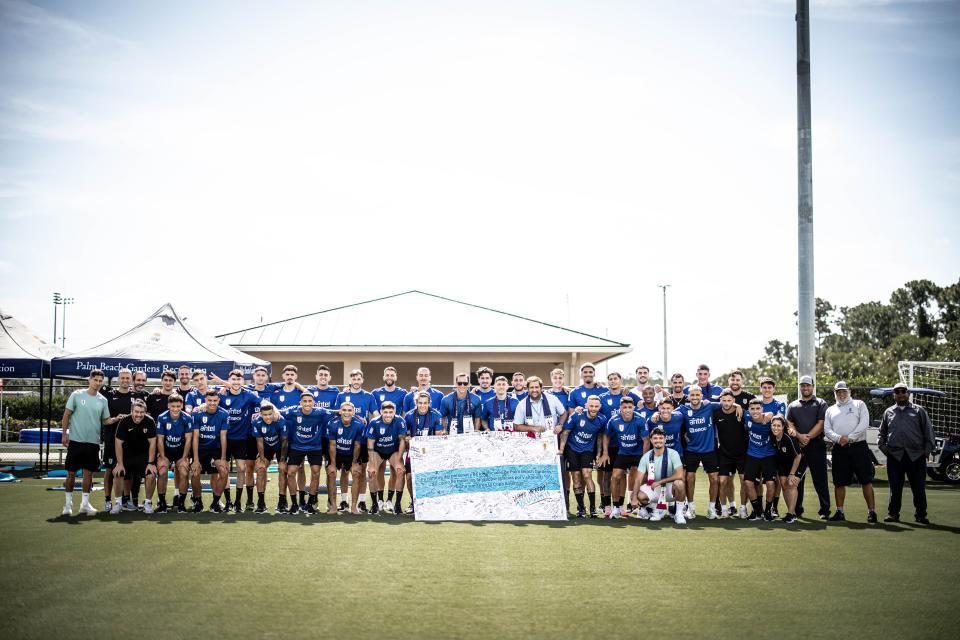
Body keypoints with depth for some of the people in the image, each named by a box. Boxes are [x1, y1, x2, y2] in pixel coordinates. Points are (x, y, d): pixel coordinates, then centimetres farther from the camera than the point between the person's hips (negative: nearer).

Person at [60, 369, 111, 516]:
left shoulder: (103, 400, 6)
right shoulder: (77, 395, -2)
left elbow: (105, 420, 10)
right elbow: (67, 415, 0)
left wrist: (116, 419, -9)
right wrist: (64, 434, -4)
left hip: (93, 442, 3)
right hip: (75, 440, -3)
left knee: (88, 472, 5)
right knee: (71, 472, 2)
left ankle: (85, 503, 15)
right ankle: (68, 503, 13)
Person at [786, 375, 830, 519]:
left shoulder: (820, 404, 8)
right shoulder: (793, 406, 16)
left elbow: (821, 424, -3)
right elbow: (789, 425, 6)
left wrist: (808, 436, -14)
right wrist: (799, 436, -12)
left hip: (816, 444, -3)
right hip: (797, 445, 3)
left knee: (820, 479, -3)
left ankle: (825, 510, 0)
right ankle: (797, 509, 10)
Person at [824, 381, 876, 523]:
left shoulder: (859, 404, 10)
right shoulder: (830, 410, 19)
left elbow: (864, 423, -4)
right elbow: (827, 430, 8)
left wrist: (850, 438, -12)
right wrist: (839, 438, -12)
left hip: (858, 446, -3)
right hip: (839, 449, 3)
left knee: (866, 480, -7)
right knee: (839, 482, 5)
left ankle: (872, 511, -7)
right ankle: (839, 512, 14)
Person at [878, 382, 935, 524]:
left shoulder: (919, 410, 10)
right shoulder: (888, 412, 15)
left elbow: (928, 430, 7)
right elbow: (882, 432, 19)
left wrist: (928, 449, -2)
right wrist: (882, 446, 4)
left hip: (916, 455, -1)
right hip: (894, 456, 1)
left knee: (919, 488, 0)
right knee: (895, 487, 4)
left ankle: (920, 515, 9)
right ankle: (893, 514, 10)